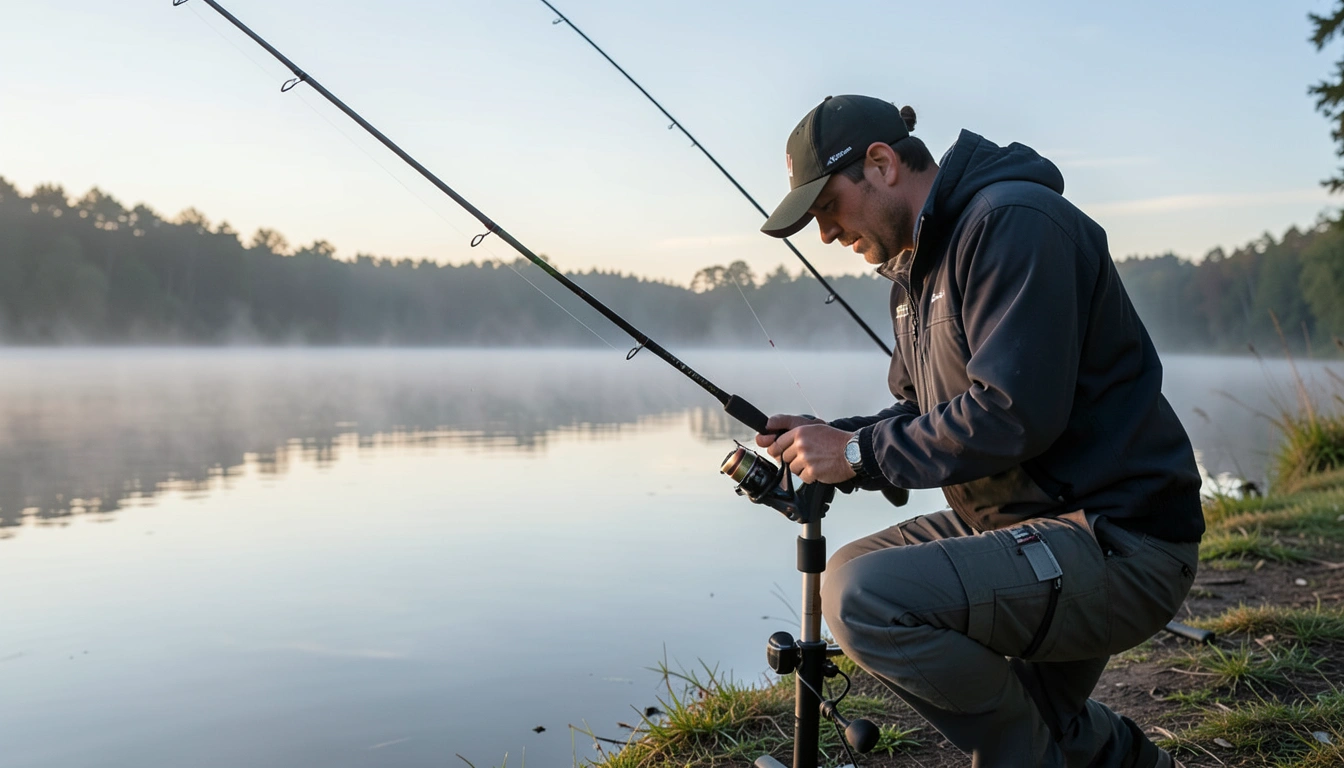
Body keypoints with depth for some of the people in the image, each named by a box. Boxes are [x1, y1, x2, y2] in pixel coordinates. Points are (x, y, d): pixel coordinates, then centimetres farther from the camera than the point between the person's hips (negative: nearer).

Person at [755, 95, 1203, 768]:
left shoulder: (1013, 221, -16)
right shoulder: (913, 268, 14)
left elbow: (1014, 415, -25)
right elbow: (923, 416, 18)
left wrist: (858, 453, -16)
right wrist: (829, 440, 1)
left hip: (1119, 542, -10)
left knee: (865, 599, -25)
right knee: (848, 573, 15)